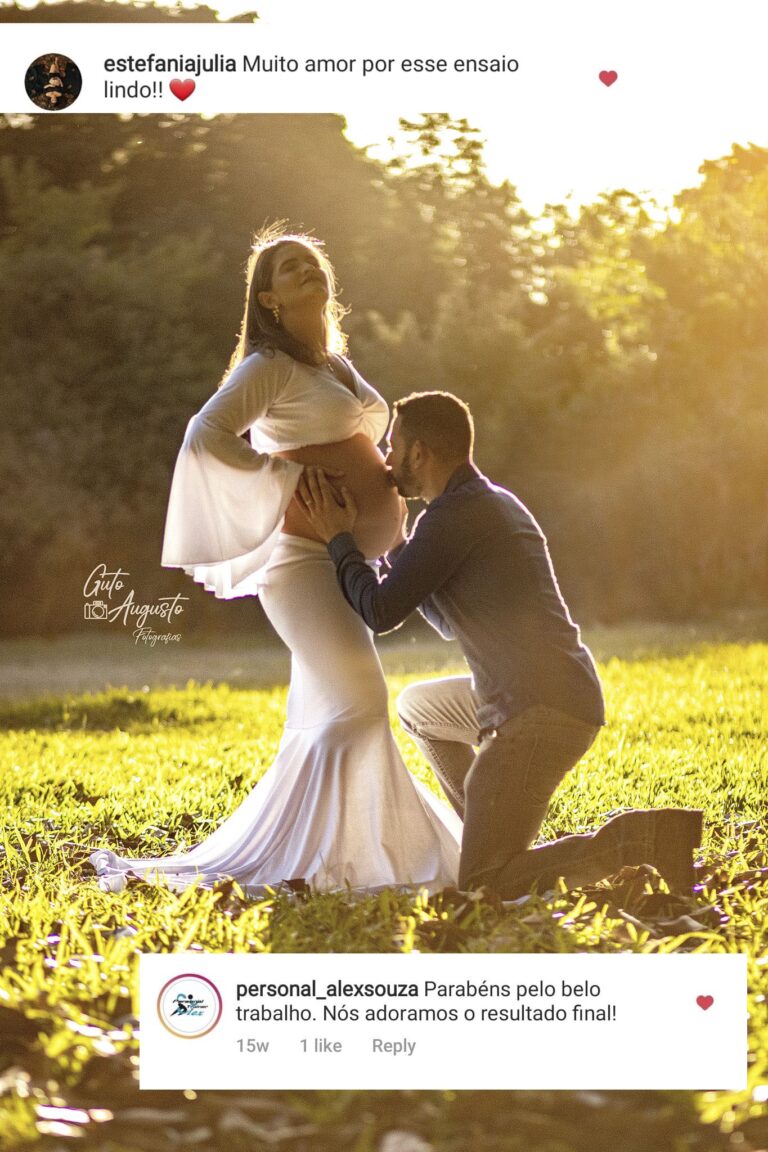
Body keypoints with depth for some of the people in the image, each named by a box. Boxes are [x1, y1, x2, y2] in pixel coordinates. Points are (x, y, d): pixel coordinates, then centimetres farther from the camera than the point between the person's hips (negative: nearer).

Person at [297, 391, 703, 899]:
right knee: (417, 705, 31)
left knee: (481, 889, -11)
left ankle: (644, 838, -18)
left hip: (538, 714, -10)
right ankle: (496, 838, 23)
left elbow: (380, 612, -9)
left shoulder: (454, 514, -11)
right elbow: (450, 623, 27)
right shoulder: (497, 503, 20)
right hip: (568, 697, 10)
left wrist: (340, 540, 6)